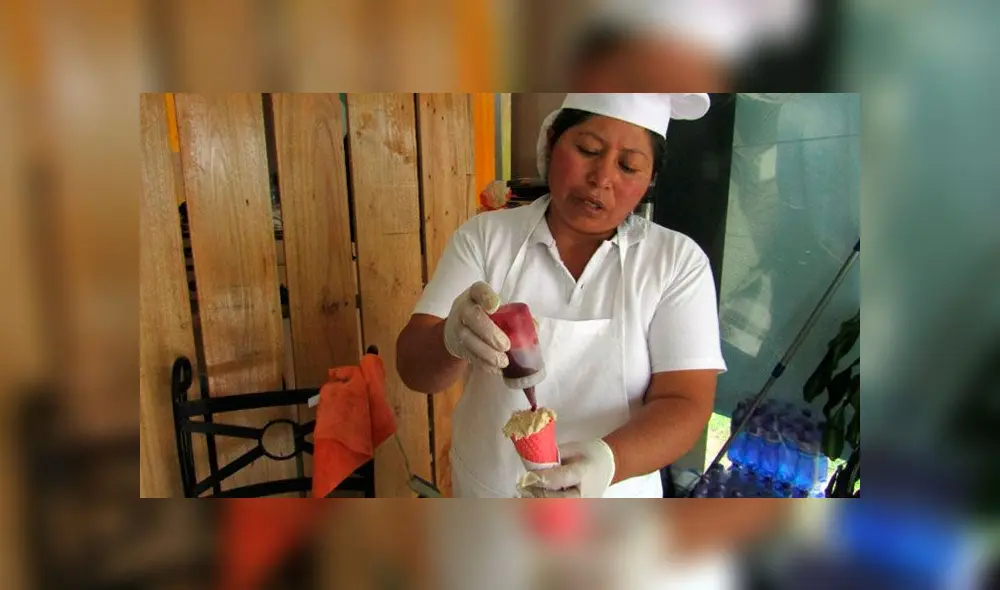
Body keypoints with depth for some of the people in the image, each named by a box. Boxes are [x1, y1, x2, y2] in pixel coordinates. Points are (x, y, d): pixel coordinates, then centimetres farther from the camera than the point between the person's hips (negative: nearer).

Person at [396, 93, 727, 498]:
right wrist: (453, 338, -36)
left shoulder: (679, 260, -11)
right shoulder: (483, 237, -10)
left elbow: (685, 404, -15)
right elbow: (413, 369, -13)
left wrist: (608, 459, -35)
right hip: (483, 489, 1)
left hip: (614, 493, -1)